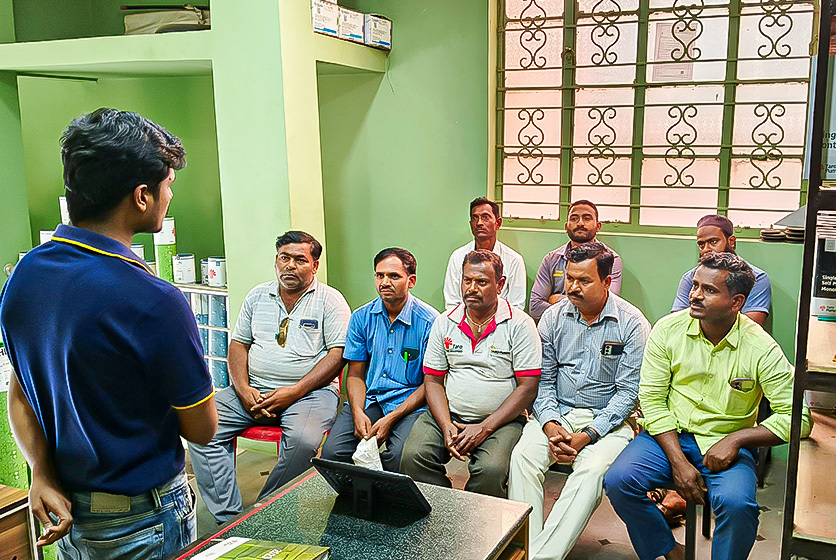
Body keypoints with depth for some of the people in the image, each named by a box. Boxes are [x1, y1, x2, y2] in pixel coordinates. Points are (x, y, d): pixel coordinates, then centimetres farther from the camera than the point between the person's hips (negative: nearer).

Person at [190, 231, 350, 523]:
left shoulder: (329, 299, 2)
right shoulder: (258, 296, 16)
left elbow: (338, 354, -6)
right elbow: (238, 344, 14)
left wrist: (295, 391, -16)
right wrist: (244, 391, -4)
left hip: (310, 390, -4)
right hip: (253, 389, 4)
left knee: (303, 440, -35)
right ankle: (228, 518, -16)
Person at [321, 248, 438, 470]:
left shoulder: (429, 322, -7)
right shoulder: (362, 318, 7)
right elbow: (355, 374, 10)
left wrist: (390, 419, -15)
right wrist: (358, 413, -10)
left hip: (410, 403, -3)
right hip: (368, 400, 4)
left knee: (400, 457, -31)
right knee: (332, 452, -20)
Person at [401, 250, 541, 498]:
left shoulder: (520, 325, -3)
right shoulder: (444, 323, 9)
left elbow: (528, 387, -7)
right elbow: (433, 381, 9)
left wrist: (484, 428, -14)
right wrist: (446, 426, -9)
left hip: (501, 420, -3)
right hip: (448, 415, 3)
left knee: (491, 470, -31)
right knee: (412, 457, -23)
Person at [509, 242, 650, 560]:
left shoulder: (632, 324, -6)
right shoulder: (554, 317, 4)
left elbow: (628, 392, -8)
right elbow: (543, 380, 5)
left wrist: (587, 436, -18)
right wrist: (550, 424, -14)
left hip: (608, 419, -3)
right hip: (556, 412, 3)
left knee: (592, 468, -32)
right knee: (523, 456, -24)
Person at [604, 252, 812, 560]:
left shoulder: (761, 349, -10)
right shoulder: (667, 330, -6)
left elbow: (797, 417, -7)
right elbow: (652, 399, -4)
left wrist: (735, 439, -18)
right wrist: (678, 461, -14)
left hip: (726, 444, -2)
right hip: (669, 435, 2)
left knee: (736, 502, -32)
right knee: (619, 480, -22)